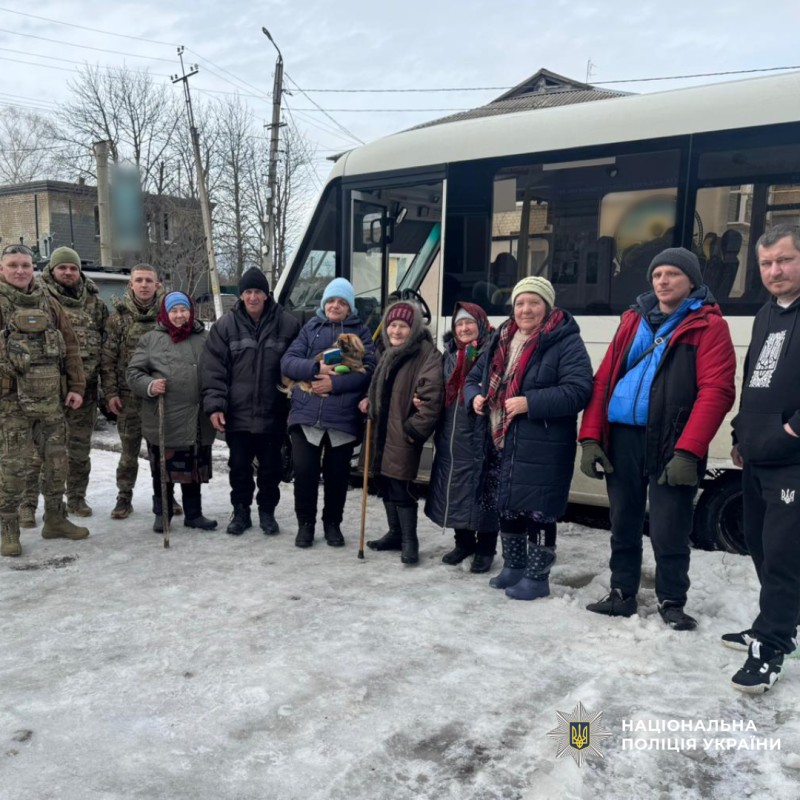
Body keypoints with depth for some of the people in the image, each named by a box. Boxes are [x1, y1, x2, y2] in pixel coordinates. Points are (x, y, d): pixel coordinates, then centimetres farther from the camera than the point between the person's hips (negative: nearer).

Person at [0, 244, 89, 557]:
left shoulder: (47, 303, 12)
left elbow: (70, 345, 13)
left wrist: (76, 386, 7)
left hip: (51, 399, 5)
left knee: (56, 458, 11)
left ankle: (55, 519, 25)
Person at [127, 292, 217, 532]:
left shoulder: (204, 339, 9)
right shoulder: (150, 339, 3)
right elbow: (134, 372, 2)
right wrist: (149, 385, -17)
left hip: (197, 421, 2)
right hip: (163, 421, -2)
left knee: (194, 469, 12)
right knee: (164, 470, 8)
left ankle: (194, 514, 24)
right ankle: (162, 514, 22)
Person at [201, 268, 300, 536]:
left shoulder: (287, 324, -3)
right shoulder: (225, 326, -2)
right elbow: (213, 369, -4)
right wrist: (215, 405, -12)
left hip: (272, 413, 0)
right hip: (237, 414, 0)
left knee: (270, 467, 11)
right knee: (239, 467, 12)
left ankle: (267, 511, 28)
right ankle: (240, 511, 27)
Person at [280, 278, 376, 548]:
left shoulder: (360, 331, 8)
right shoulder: (310, 328, 12)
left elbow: (368, 370, -5)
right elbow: (287, 362, 2)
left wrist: (335, 383, -16)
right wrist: (315, 368, -16)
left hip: (343, 416, -1)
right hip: (306, 413, 1)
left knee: (337, 474, 8)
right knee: (304, 471, 0)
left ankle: (332, 523, 26)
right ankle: (305, 523, 18)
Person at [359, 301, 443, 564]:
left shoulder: (427, 354, -13)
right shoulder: (389, 353, 16)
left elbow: (432, 396, -21)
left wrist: (415, 428, -20)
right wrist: (370, 402, 11)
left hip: (403, 433, -9)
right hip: (382, 430, 9)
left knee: (400, 486, -8)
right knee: (385, 482, 14)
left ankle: (409, 541, 4)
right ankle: (395, 533, 27)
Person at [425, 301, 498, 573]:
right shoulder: (449, 353, 14)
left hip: (480, 435, -7)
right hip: (450, 435, 7)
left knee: (480, 488, -1)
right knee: (454, 486, 13)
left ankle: (485, 548, 14)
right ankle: (464, 542, 29)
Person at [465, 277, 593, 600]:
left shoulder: (566, 342, -9)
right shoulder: (501, 340, 14)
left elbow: (578, 390, -20)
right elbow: (474, 377, 21)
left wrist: (530, 403, -26)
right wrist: (474, 396, -2)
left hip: (541, 449, -7)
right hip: (500, 444, 7)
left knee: (538, 511, 1)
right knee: (507, 507, 18)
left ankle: (537, 576, 17)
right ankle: (513, 566, 35)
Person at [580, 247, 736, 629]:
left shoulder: (709, 325, -1)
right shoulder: (633, 320, 14)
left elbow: (716, 391, -11)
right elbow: (603, 380, 11)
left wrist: (688, 451, -20)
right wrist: (591, 437, 1)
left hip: (671, 443, -5)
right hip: (622, 438, 5)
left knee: (668, 532, 2)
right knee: (623, 524, 14)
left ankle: (671, 603, 21)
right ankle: (622, 595, 29)